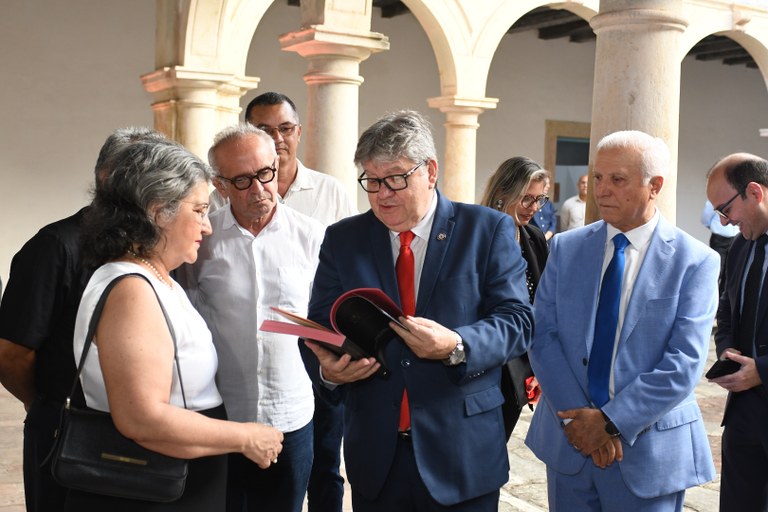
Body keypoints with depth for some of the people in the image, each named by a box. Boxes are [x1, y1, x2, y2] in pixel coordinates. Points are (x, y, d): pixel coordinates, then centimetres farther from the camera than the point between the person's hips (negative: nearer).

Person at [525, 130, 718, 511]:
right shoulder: (566, 248, 3)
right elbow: (542, 336, -3)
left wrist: (611, 420, -16)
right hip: (568, 439, 3)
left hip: (648, 450, -2)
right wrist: (577, 418, -13)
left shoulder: (695, 261, -6)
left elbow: (685, 362, -13)